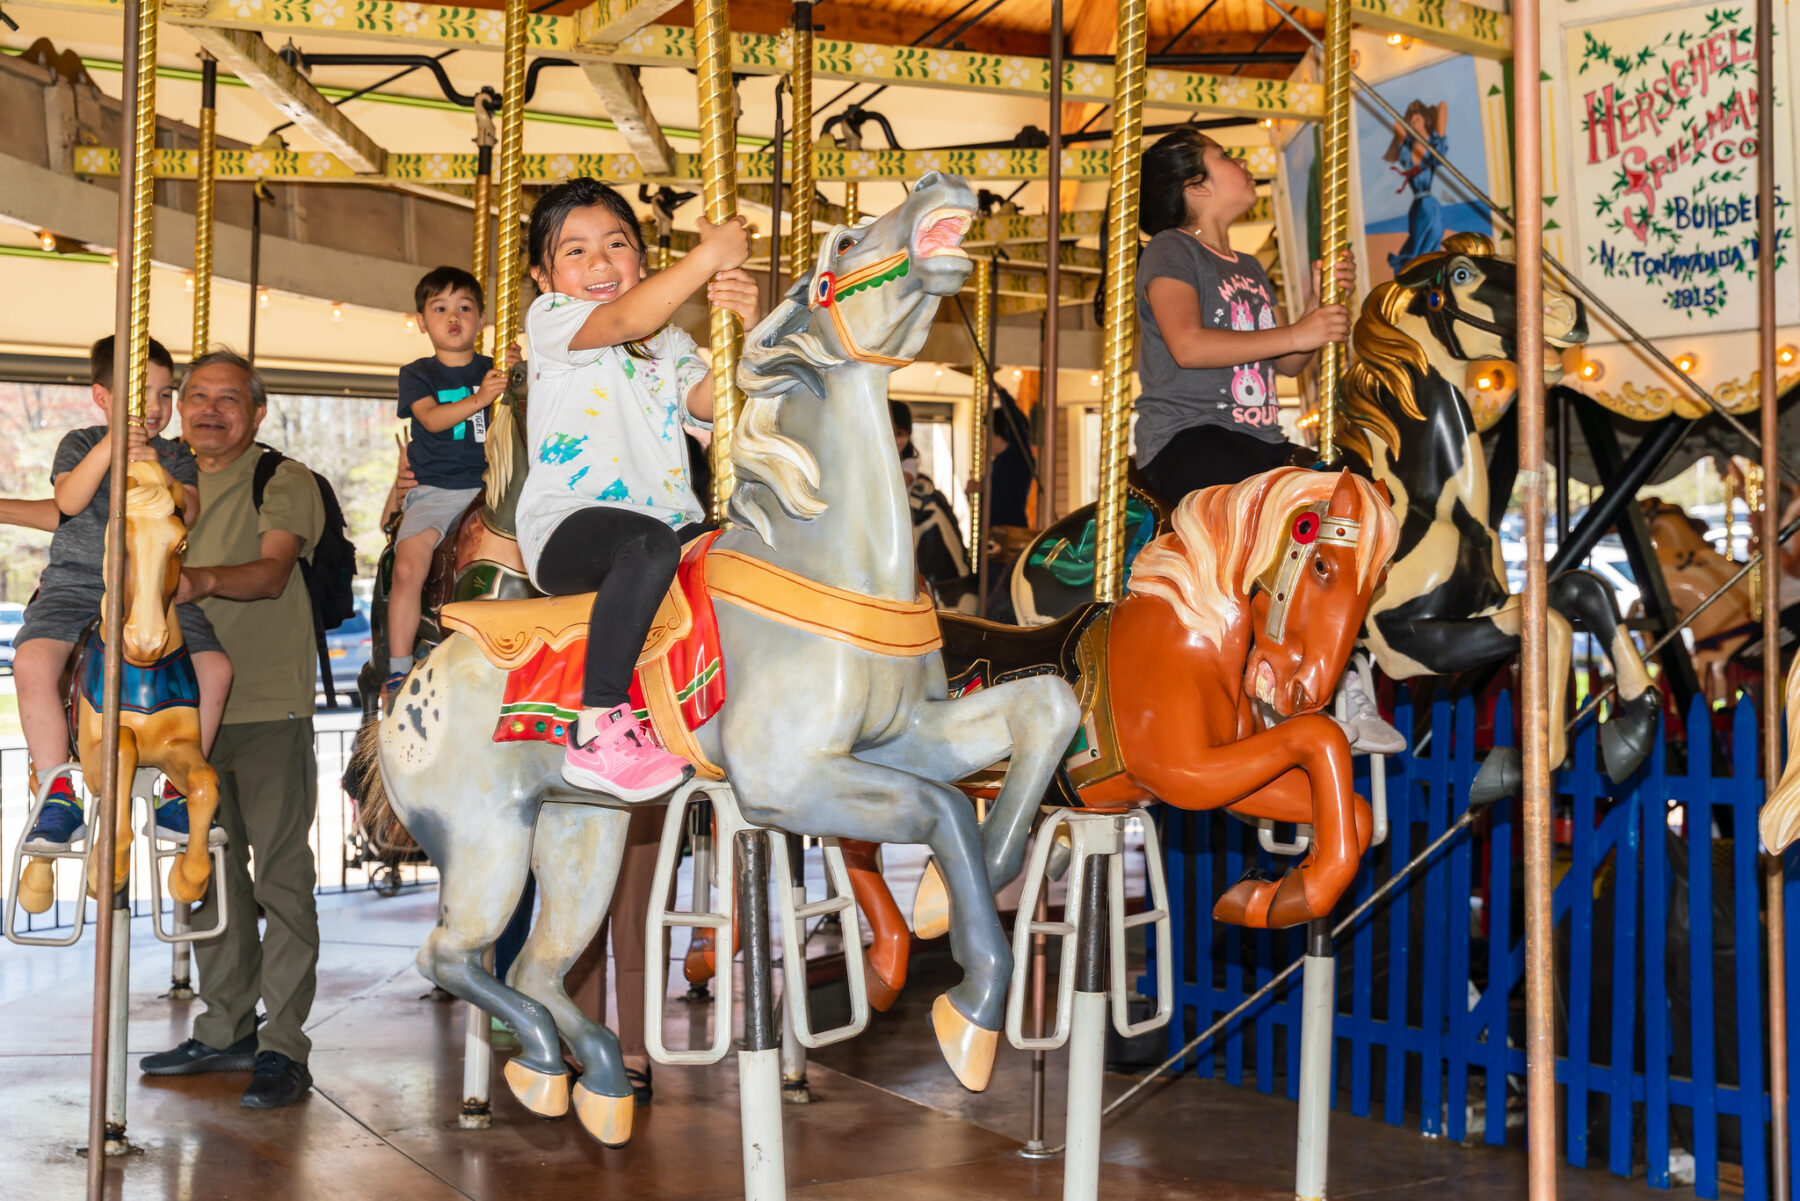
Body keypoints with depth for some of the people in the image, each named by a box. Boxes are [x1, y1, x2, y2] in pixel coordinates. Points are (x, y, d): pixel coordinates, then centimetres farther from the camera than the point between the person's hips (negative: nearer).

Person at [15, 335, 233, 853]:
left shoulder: (175, 455, 14)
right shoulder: (79, 443, 8)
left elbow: (188, 512, -4)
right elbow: (70, 502, -10)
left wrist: (155, 471, -21)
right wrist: (109, 448, -22)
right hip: (76, 585, -2)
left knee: (214, 666, -19)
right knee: (32, 660, -29)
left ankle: (174, 797, -6)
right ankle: (59, 801, -19)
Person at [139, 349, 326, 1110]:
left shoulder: (284, 483, -3)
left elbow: (273, 570, -18)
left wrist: (206, 579, -36)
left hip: (270, 705, -6)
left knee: (280, 872, -5)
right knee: (212, 870, 12)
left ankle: (284, 1046, -1)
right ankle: (225, 1031, 22)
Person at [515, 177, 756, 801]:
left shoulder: (669, 342, 23)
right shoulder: (550, 318, 5)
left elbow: (715, 401, 6)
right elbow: (625, 320, -15)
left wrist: (745, 328, -9)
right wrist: (708, 255, -14)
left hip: (667, 520, 7)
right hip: (568, 528, -6)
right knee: (649, 544, -39)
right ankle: (597, 730, -39)